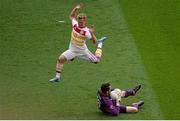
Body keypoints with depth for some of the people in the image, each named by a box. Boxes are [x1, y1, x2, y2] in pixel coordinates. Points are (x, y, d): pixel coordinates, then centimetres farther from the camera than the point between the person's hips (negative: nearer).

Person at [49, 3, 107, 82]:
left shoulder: (86, 31, -25)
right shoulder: (75, 24, -12)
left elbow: (94, 42, -27)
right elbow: (71, 16, 8)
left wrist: (92, 33, -43)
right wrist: (76, 8, -7)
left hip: (82, 51, -2)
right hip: (72, 50, 2)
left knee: (96, 61, 17)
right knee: (61, 59, -21)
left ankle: (100, 44, 41)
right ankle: (57, 77, -9)